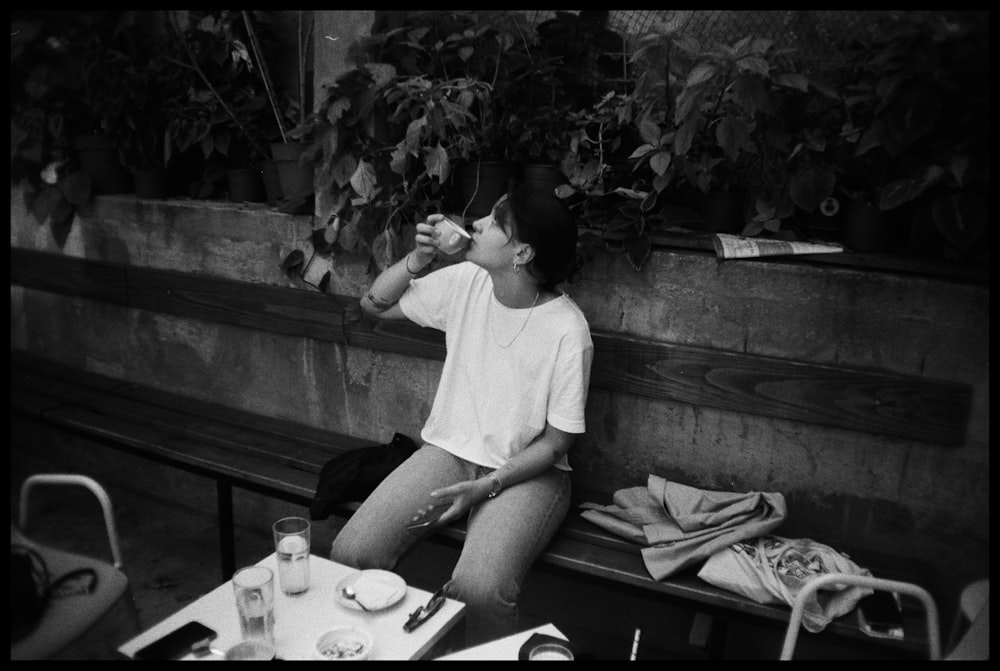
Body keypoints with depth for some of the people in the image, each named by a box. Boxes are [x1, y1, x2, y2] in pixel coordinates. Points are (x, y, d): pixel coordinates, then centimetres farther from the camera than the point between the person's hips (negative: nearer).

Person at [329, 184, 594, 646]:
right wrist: (417, 259, -9)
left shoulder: (567, 330, -19)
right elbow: (374, 305, 7)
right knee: (350, 554, -13)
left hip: (525, 471, -4)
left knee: (478, 590, -31)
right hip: (448, 450, 5)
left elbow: (555, 443, -12)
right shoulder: (464, 283, -5)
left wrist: (487, 486, -21)